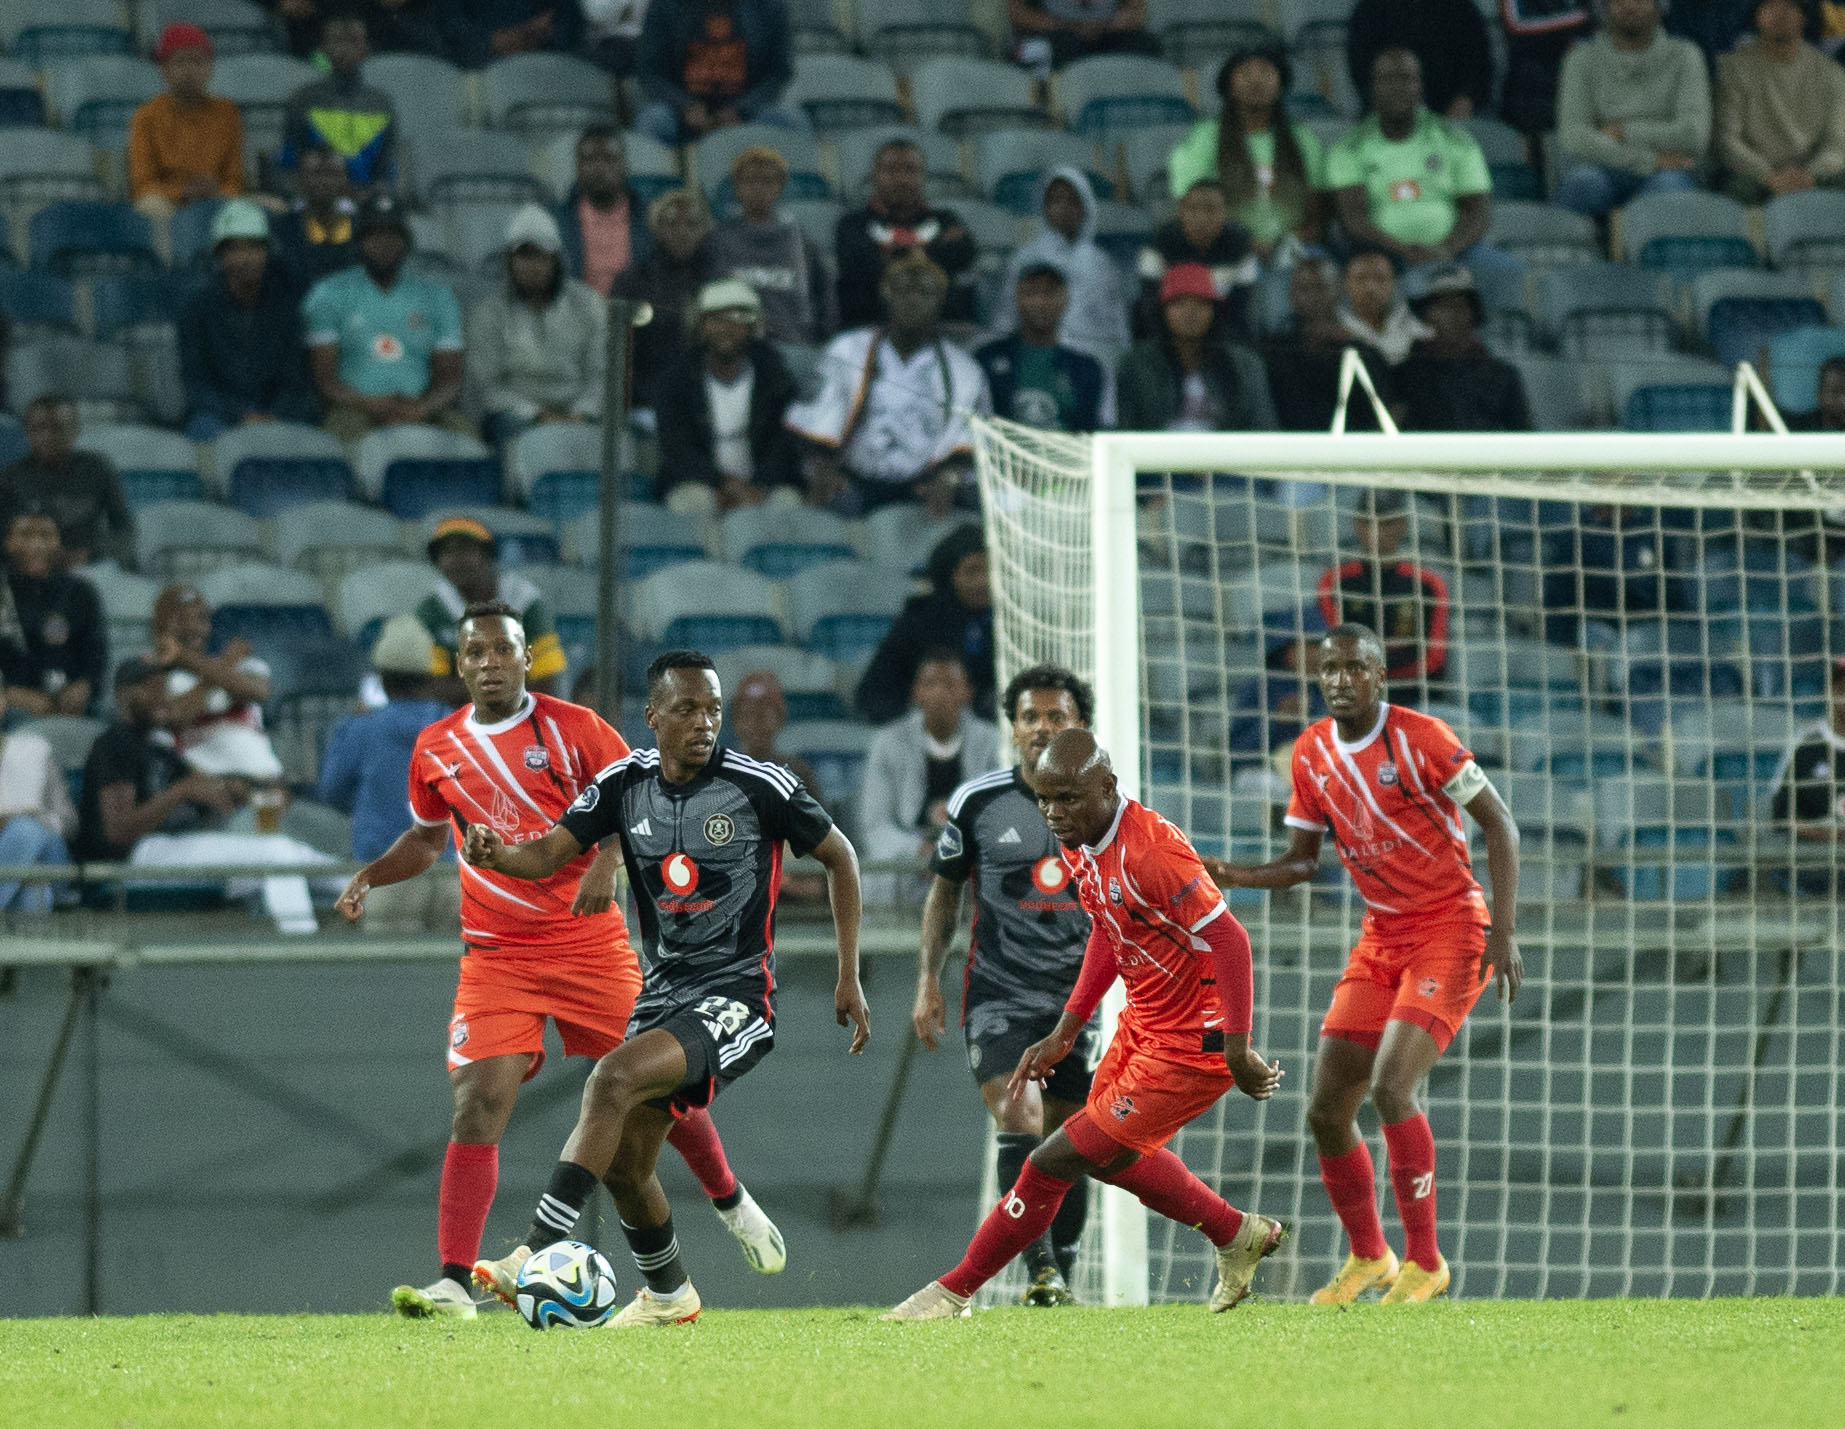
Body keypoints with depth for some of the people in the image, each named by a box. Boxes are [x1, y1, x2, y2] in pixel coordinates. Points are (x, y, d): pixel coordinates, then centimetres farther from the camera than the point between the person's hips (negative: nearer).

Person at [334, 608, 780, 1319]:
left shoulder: (573, 727, -4)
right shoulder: (435, 749, 6)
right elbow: (427, 838, 22)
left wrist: (608, 859, -23)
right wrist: (367, 877, 5)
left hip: (588, 939, -1)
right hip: (496, 959, 1)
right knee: (478, 1103, -15)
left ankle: (732, 1202, 35)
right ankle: (454, 1283, -17)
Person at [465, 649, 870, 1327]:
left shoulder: (760, 785, -10)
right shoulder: (625, 783, 1)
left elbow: (839, 857, 2)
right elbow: (550, 852, -4)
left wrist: (849, 977, 1)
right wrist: (498, 855, -28)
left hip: (736, 996, -6)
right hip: (663, 991, 6)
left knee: (612, 1079, -29)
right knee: (622, 1163, 7)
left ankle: (535, 1256, -34)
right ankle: (668, 1295, 34)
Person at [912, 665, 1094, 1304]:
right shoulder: (976, 802, -1)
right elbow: (943, 892, 10)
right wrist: (928, 980, 3)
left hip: (1077, 1003, 2)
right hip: (999, 998, -2)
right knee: (1019, 1122, -21)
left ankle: (1064, 1274, 21)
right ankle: (1040, 1271, -25)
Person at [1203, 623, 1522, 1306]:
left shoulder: (1419, 738, -14)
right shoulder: (1312, 753, 4)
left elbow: (1499, 824, -11)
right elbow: (1301, 862, 12)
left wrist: (1503, 930, -17)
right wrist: (1232, 876, -8)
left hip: (1450, 929, -7)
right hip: (1380, 938, 7)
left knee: (1389, 1087, -23)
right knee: (1327, 1112, 2)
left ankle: (1424, 1262, -11)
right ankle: (1367, 1257, 22)